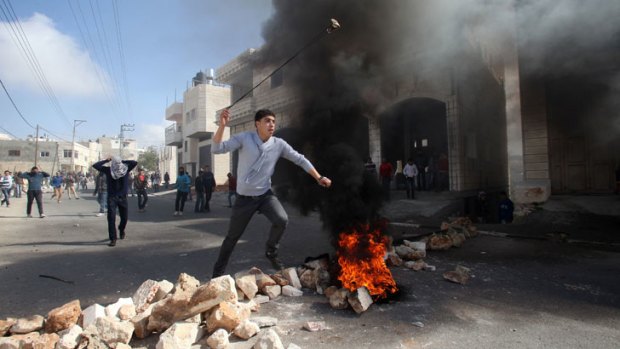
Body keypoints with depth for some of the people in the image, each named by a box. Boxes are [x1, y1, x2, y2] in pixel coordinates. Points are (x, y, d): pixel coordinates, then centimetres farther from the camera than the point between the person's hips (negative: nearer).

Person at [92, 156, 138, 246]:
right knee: (111, 218, -9)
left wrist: (123, 161, -7)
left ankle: (121, 230, 43)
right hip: (112, 198, -1)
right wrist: (106, 160, -4)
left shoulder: (126, 169, -1)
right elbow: (95, 165, -5)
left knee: (124, 218, 11)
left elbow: (135, 163, -12)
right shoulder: (108, 170, -2)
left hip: (123, 197, 1)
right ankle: (113, 239, -4)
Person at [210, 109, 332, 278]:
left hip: (265, 194, 2)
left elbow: (300, 159, 3)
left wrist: (319, 177, -1)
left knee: (282, 220, -24)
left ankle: (271, 251, 7)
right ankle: (218, 272, 28)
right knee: (232, 237, 7)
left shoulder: (279, 144, -4)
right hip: (244, 197, -2)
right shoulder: (244, 138, -11)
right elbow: (216, 149, -18)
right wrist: (222, 125, -32)